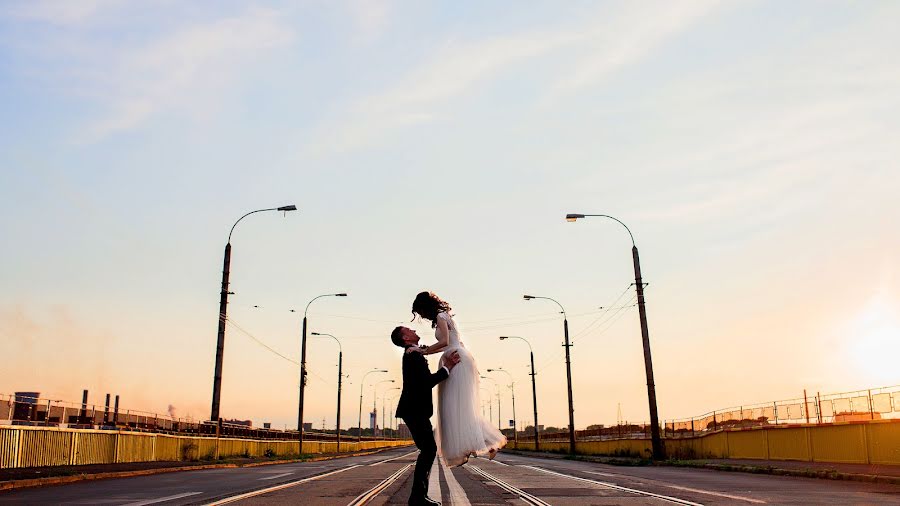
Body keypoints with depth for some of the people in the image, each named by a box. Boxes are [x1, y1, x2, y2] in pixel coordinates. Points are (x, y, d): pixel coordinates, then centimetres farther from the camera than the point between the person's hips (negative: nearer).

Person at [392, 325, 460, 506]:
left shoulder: (413, 355, 18)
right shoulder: (413, 356, -14)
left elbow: (426, 380, 21)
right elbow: (427, 383, -22)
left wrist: (446, 365, 14)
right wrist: (447, 367, -16)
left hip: (417, 411, 10)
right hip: (415, 411, -10)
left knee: (428, 450, 11)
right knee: (428, 449, -10)